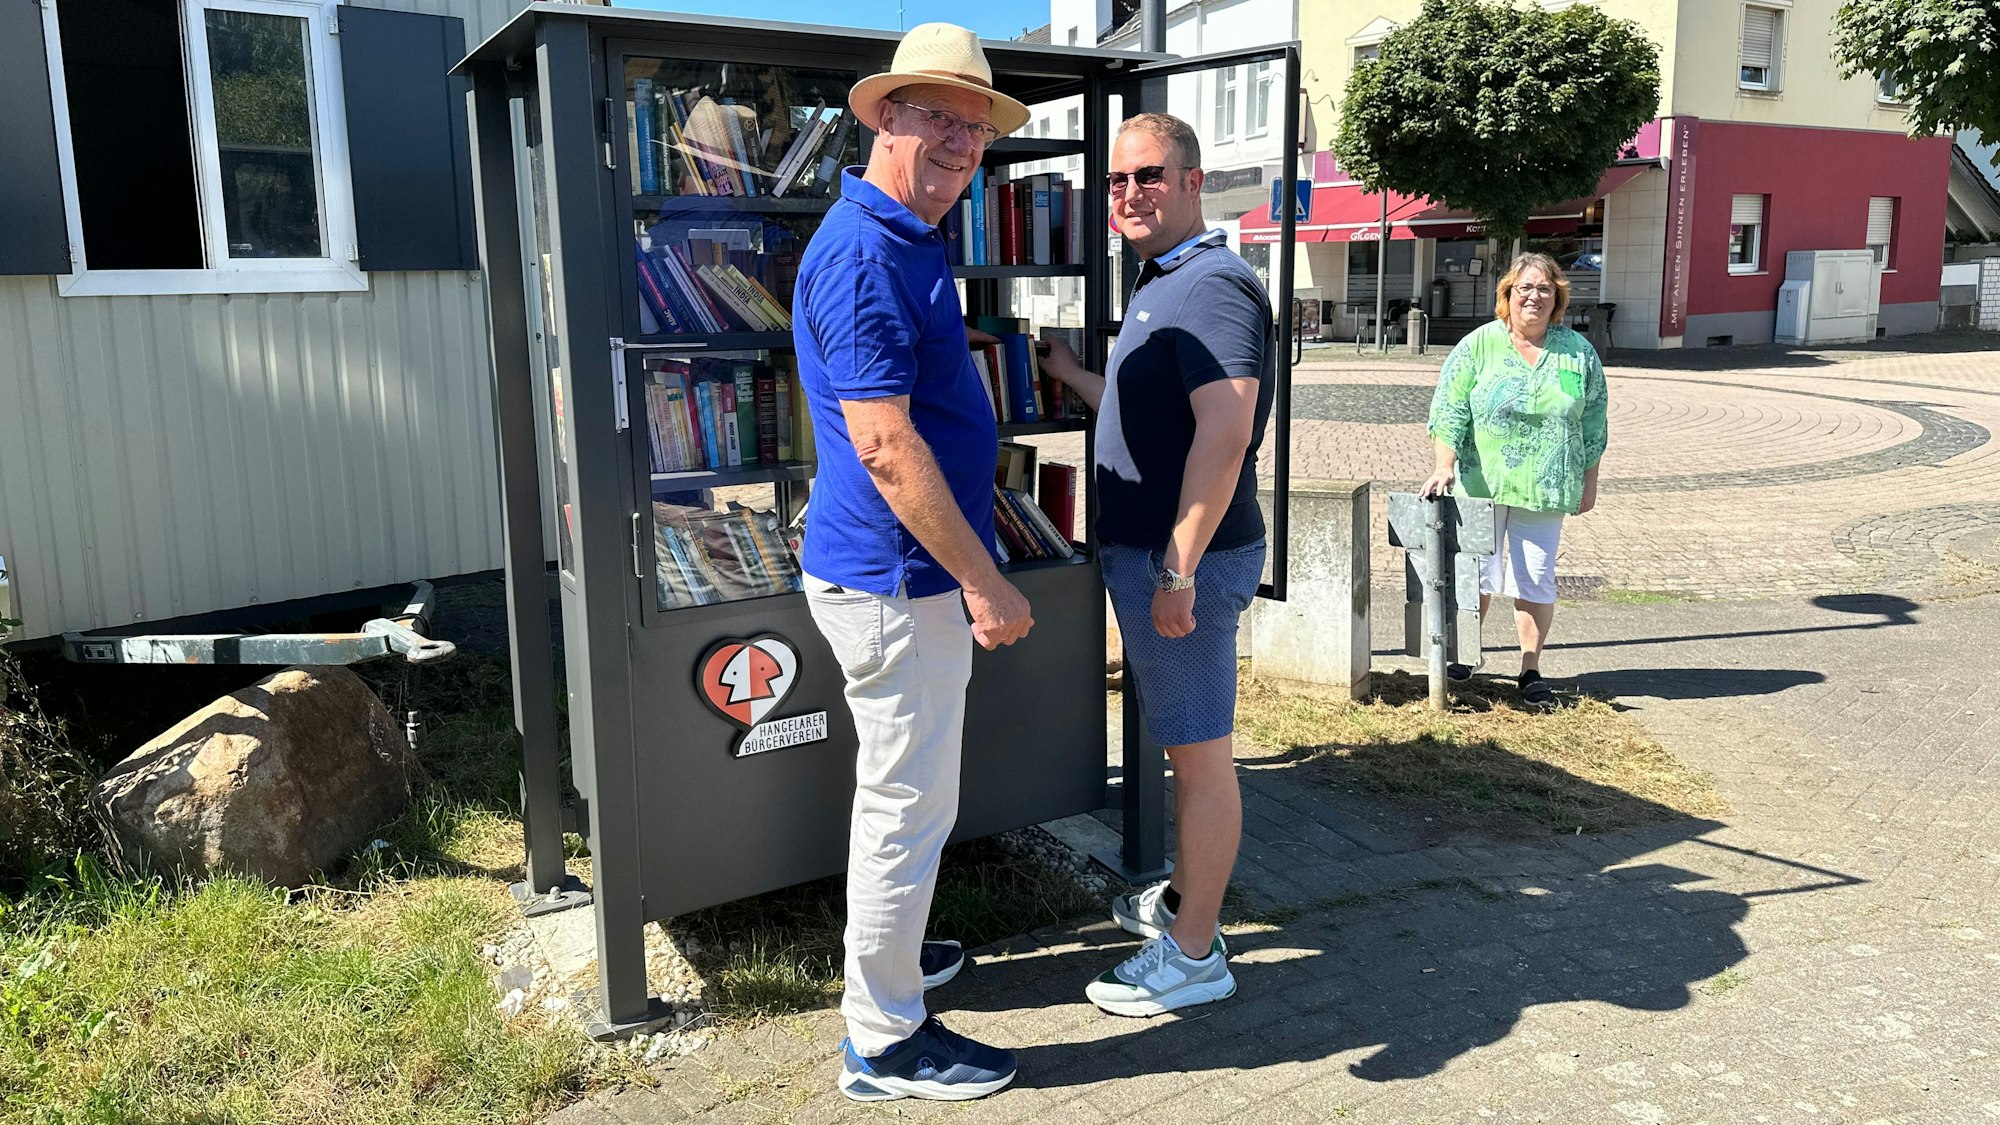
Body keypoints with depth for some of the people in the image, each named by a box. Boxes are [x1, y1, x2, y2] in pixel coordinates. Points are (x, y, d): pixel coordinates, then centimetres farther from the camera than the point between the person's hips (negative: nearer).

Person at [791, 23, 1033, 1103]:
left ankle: (887, 949, 43)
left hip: (901, 572, 10)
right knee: (911, 804, 1)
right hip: (896, 578, -10)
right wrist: (982, 580, -22)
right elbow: (885, 447, -26)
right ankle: (886, 1042, 16)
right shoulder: (864, 252, -20)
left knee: (899, 790, 24)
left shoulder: (908, 242, 13)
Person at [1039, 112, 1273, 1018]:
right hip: (1147, 552, 10)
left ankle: (1193, 953, 11)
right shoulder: (1160, 287, 17)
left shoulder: (1212, 286, -16)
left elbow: (1223, 433, -26)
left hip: (1184, 560, -10)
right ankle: (1187, 898, 35)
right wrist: (1071, 376, 34)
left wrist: (1179, 568, -27)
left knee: (1200, 750, -1)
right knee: (1187, 742, 20)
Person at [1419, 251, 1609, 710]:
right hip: (1479, 484, -1)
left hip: (1543, 491, 1)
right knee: (1476, 573, 6)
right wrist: (1445, 465, -15)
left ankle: (1531, 670, 14)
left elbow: (1592, 426, 10)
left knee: (1536, 579, 4)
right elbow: (1449, 410, -5)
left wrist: (1589, 482, 9)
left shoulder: (1579, 352, 5)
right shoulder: (1479, 344, 0)